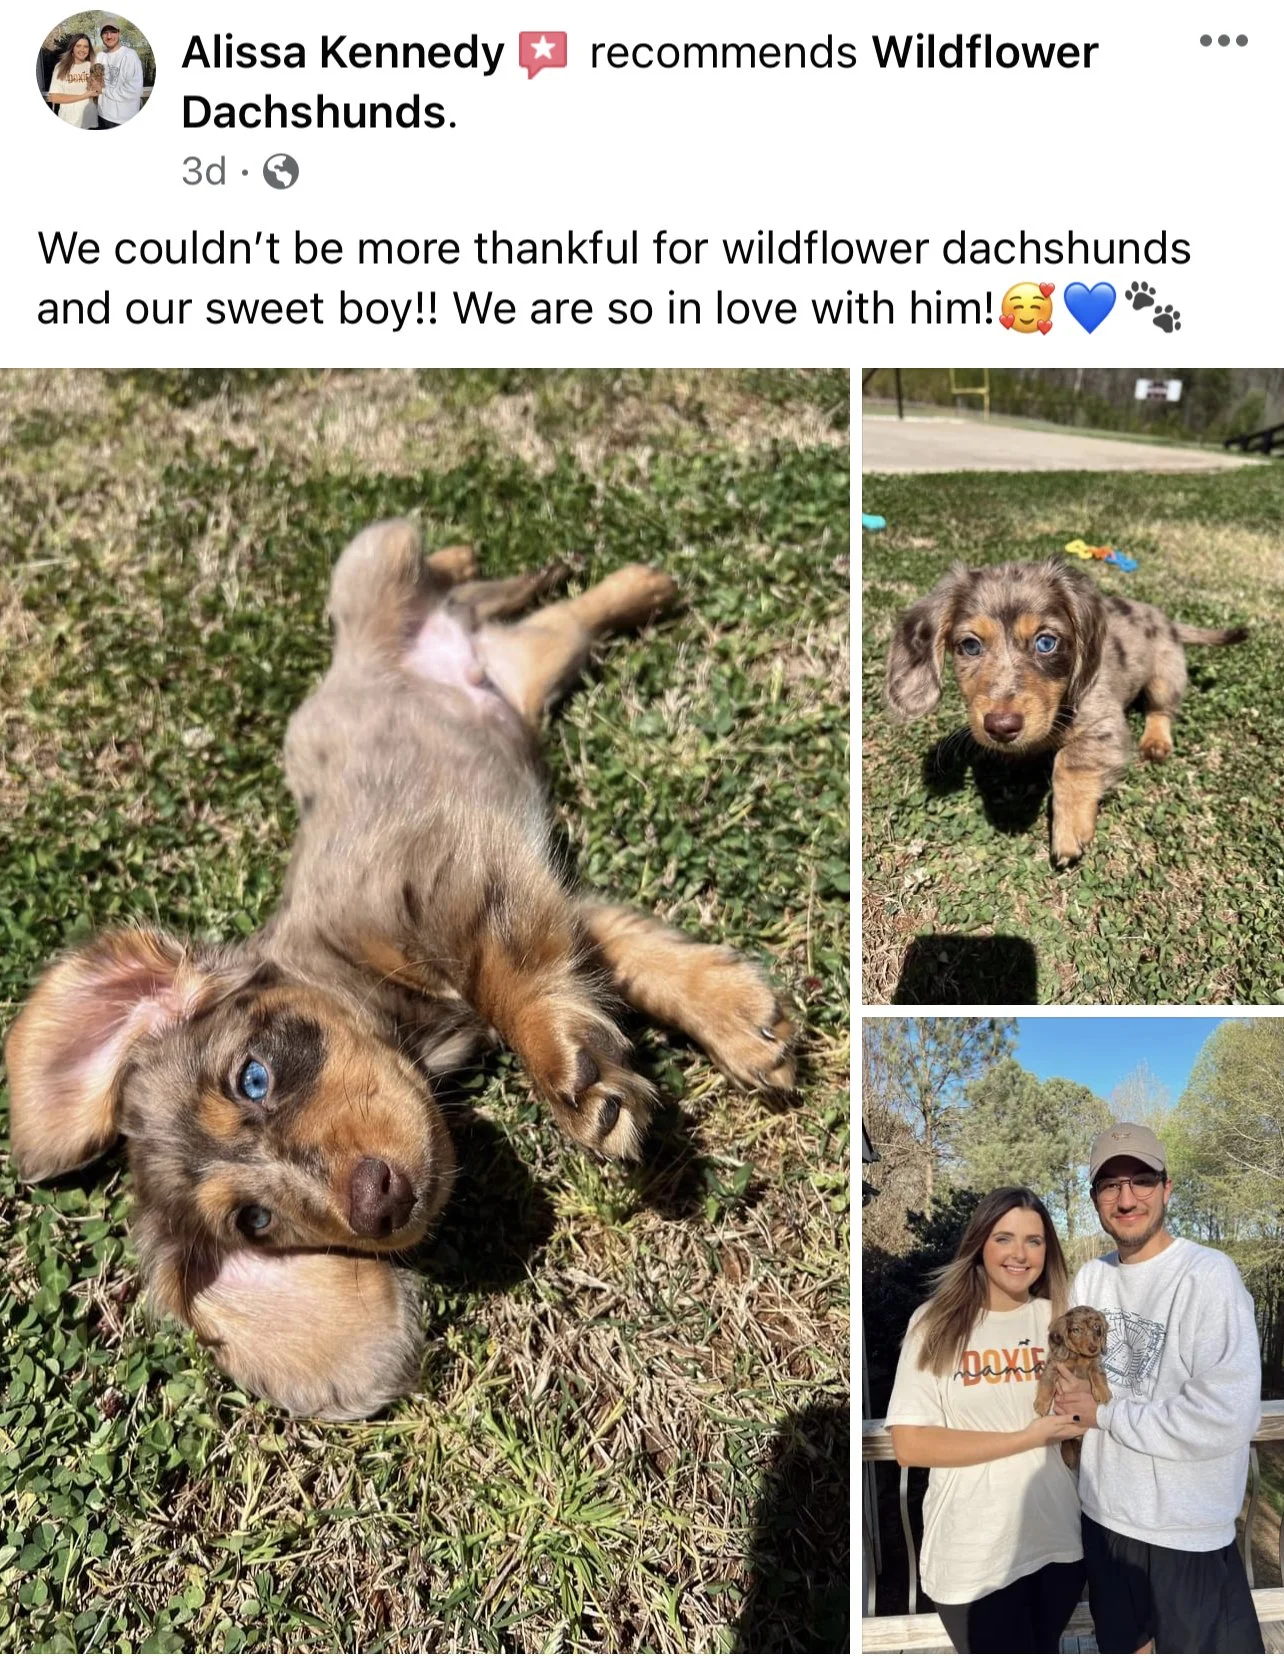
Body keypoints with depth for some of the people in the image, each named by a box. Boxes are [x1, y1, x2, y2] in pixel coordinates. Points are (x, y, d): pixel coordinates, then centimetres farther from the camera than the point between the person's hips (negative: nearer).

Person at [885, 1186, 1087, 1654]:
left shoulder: (1058, 1319, 1)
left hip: (1057, 1541, 4)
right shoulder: (937, 1323, -12)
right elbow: (909, 1445, -17)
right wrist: (1028, 1438, -17)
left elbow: (1082, 1422, 10)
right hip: (974, 1555, -4)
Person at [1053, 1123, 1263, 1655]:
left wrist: (1104, 1412, -17)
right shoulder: (1090, 1277, 2)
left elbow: (1225, 1419, -27)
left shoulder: (1208, 1276, -20)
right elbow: (1072, 1372, 11)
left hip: (1186, 1533, -6)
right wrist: (1064, 1388, -12)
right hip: (1102, 1515, 6)